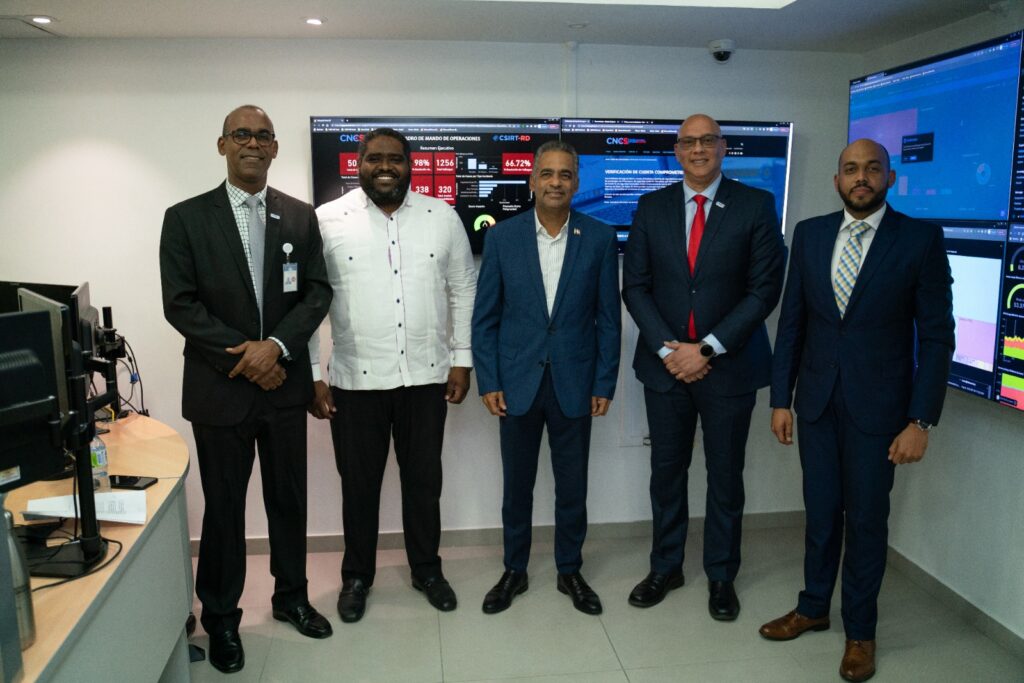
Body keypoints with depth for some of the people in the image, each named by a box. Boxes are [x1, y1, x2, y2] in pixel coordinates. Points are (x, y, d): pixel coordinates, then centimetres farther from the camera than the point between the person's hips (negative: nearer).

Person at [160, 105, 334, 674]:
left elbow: (318, 292, 0)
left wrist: (276, 345, -15)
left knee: (290, 498, 14)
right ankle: (221, 617, 27)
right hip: (219, 387, -2)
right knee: (224, 508, 9)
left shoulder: (301, 216, 5)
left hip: (285, 384, 2)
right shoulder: (186, 218, -2)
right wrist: (242, 355, -13)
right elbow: (180, 304, -7)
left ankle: (292, 596, 34)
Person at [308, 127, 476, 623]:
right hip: (355, 379, -1)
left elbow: (463, 289, 7)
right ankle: (357, 576, 34)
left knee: (423, 479, 15)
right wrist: (312, 375, -4)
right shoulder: (327, 221, -4)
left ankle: (426, 569, 35)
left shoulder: (442, 217, 2)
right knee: (359, 483, 13)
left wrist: (462, 359, 4)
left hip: (426, 377, 2)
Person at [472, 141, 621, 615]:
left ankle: (570, 570, 32)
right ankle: (514, 571, 31)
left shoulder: (600, 239, -2)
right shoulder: (502, 237, -2)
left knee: (572, 486, 12)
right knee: (517, 485, 12)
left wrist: (604, 384, -2)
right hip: (518, 382, 0)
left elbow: (608, 318, 1)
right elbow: (485, 317, 0)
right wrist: (488, 381, -4)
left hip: (574, 384, 0)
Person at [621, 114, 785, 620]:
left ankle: (721, 575, 28)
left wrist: (707, 349, -13)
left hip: (729, 364, -2)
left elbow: (764, 289, -7)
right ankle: (666, 567, 29)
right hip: (665, 362, 2)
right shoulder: (652, 206, 5)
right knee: (666, 470, 12)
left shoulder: (756, 206, -3)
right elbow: (636, 286, 2)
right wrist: (667, 348, -10)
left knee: (725, 474, 10)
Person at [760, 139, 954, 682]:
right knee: (820, 512, 15)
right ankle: (813, 607, 34)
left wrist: (921, 420, -12)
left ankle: (859, 629, 28)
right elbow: (792, 321, 5)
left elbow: (936, 335, -7)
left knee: (867, 518, 9)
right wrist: (780, 398, 3)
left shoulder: (921, 239, -7)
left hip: (877, 406, -3)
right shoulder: (810, 234, 3)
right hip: (817, 401, 3)